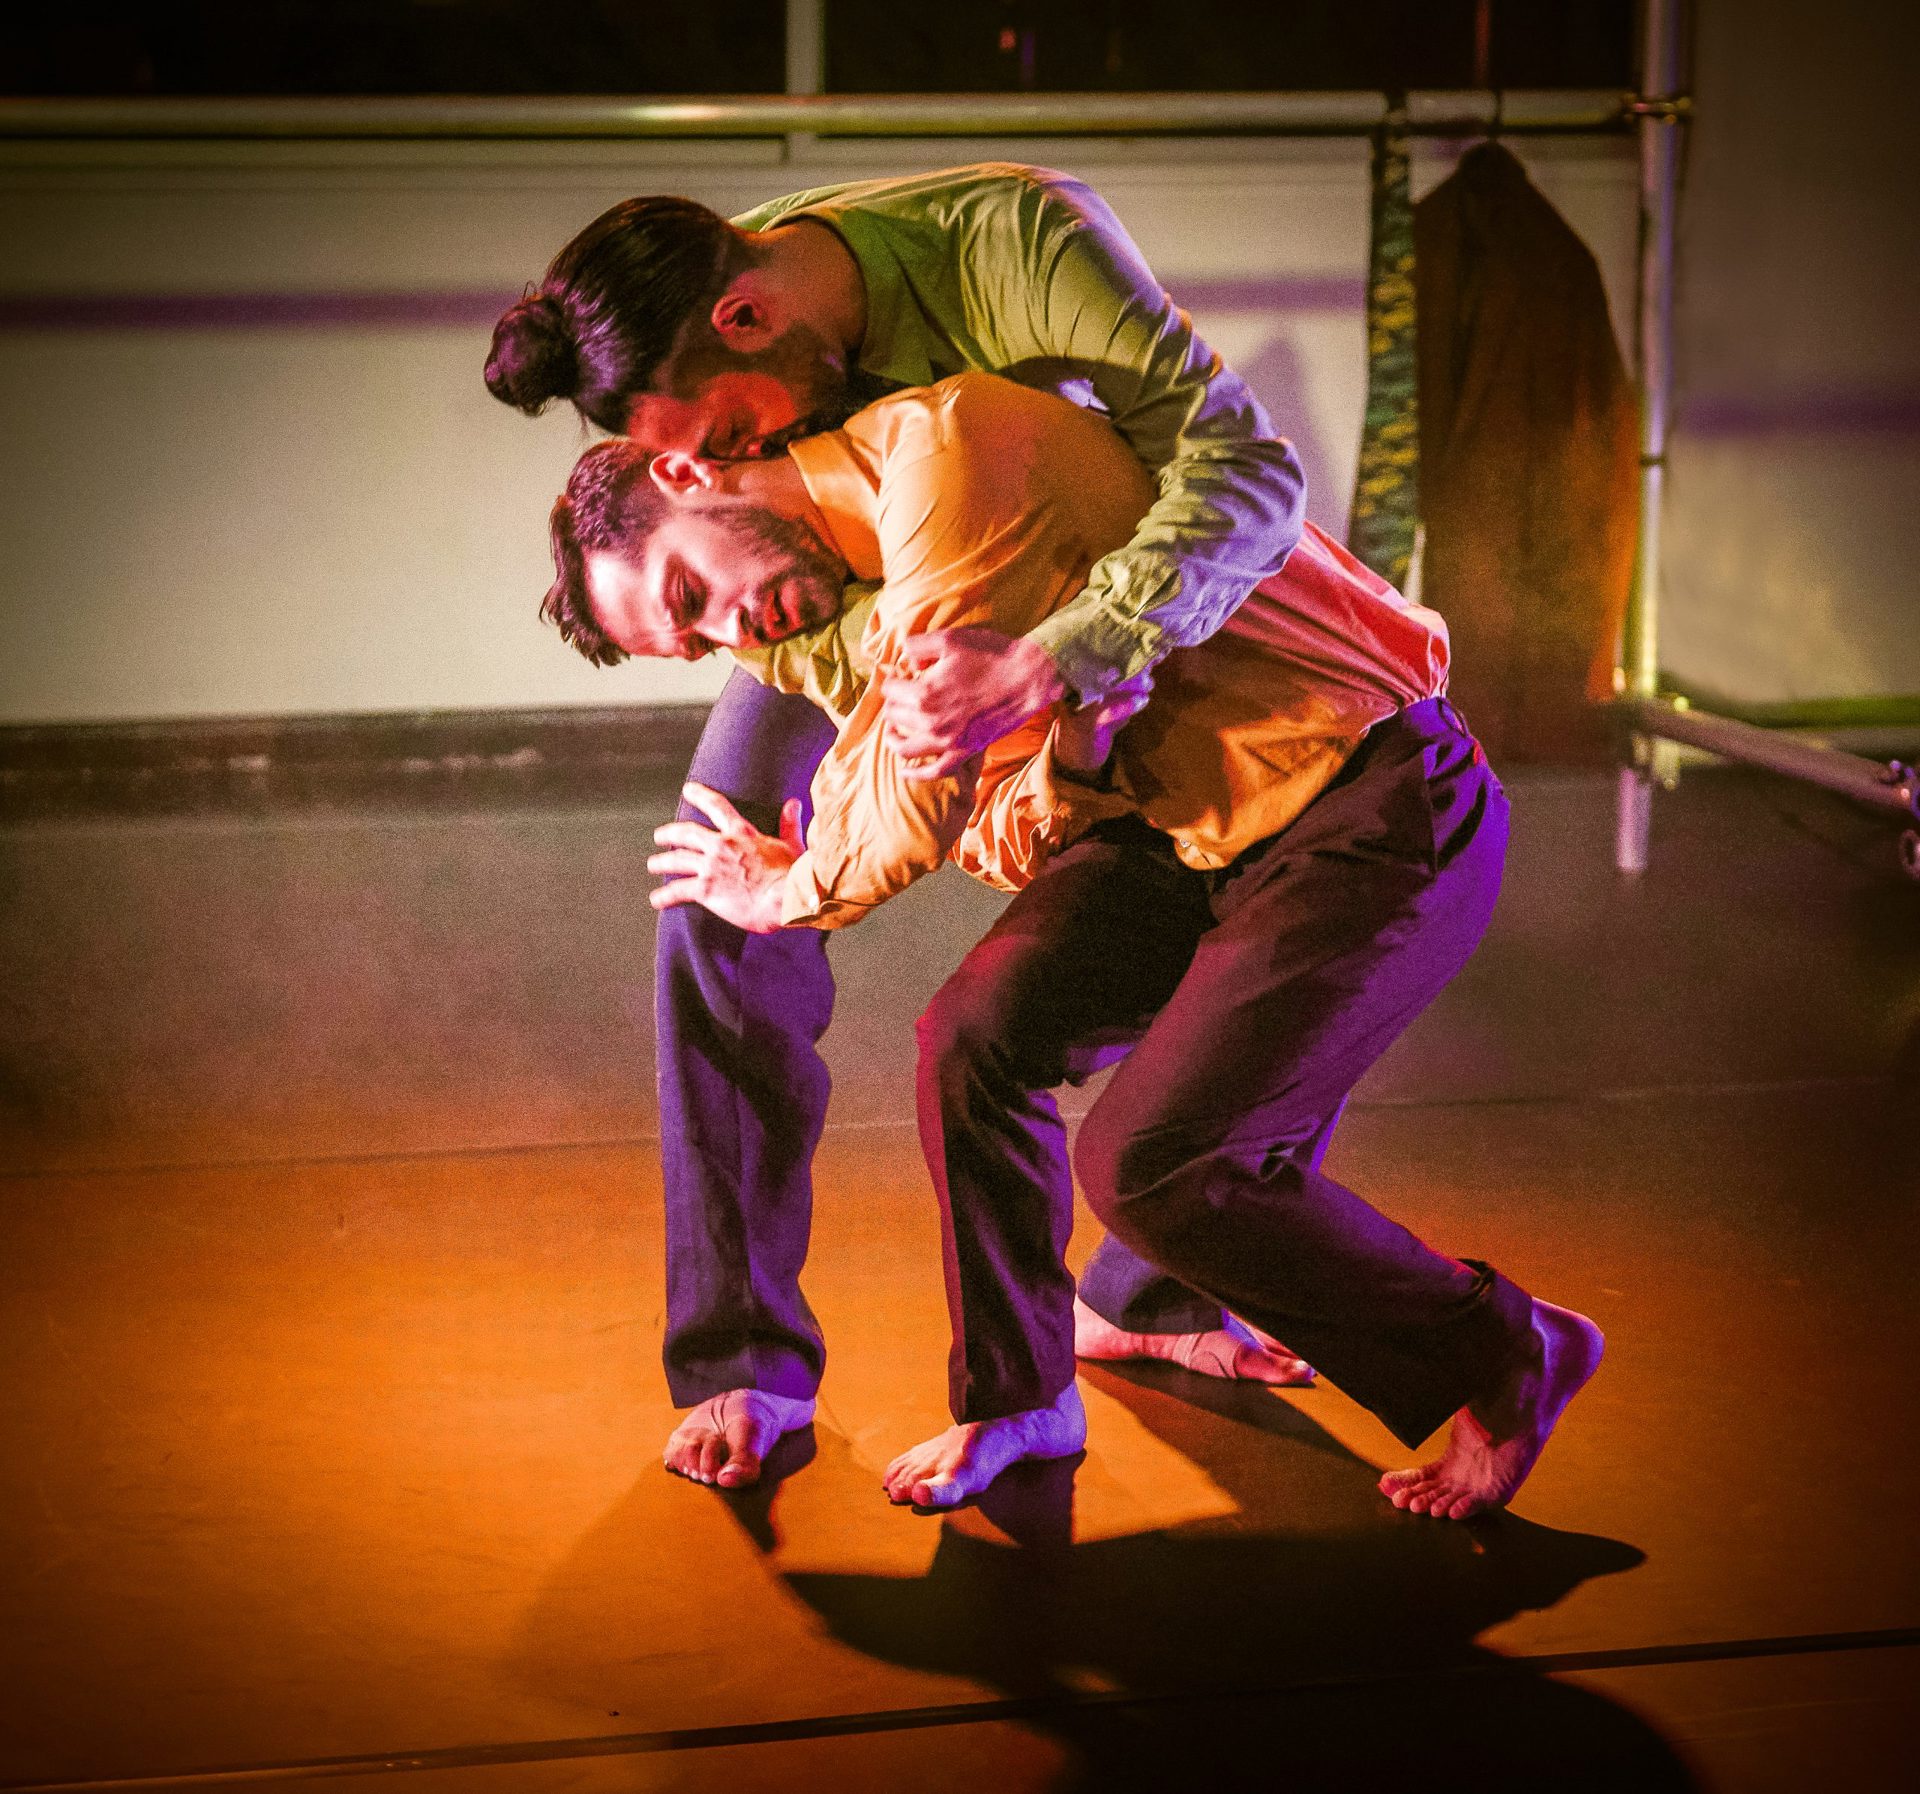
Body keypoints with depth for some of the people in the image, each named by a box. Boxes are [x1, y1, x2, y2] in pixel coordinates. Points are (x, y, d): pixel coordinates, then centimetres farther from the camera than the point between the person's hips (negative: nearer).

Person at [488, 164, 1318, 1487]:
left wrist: (1037, 670, -63)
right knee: (731, 911, -17)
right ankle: (745, 1360, -4)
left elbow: (1247, 470, -51)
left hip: (1061, 601, -1)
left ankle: (1150, 1292, 20)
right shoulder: (698, 360, -29)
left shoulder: (1013, 235, -43)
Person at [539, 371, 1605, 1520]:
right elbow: (1004, 842, 4)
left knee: (1147, 1161, -11)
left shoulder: (942, 443, -22)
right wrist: (1073, 755, -19)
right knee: (979, 1039, -3)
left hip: (1384, 816, -9)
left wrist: (786, 893, 0)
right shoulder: (867, 600, 9)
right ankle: (1018, 1401, 18)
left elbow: (922, 802, -20)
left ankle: (1509, 1357, 9)